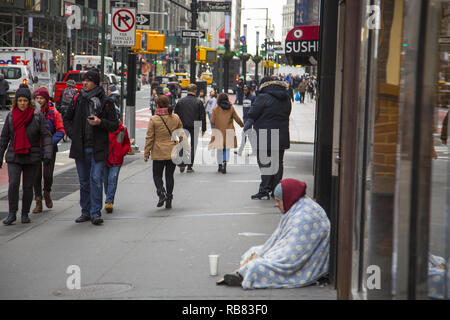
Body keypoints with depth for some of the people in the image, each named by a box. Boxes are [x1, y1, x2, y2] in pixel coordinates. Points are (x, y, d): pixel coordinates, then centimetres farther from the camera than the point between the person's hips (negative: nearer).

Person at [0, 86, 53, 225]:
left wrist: (48, 153, -19)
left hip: (32, 158, -1)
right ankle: (12, 214, -4)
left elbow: (46, 136, -6)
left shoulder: (38, 117, -3)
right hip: (14, 157, 1)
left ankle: (25, 214, 17)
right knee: (13, 184, -13)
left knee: (28, 186, 3)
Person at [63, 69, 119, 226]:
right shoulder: (78, 99, 8)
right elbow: (67, 119, 20)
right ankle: (86, 212, 19)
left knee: (96, 179, -11)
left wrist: (100, 122, -17)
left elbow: (115, 125, -1)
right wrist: (72, 134, 6)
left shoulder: (105, 102, -2)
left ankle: (96, 213, -7)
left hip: (98, 148, -4)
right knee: (84, 181, 10)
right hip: (80, 148, 4)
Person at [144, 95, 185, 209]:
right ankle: (169, 199, 11)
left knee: (157, 175, 10)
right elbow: (181, 135, 11)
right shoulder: (176, 118, 2)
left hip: (159, 153, -3)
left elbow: (149, 138, -5)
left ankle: (161, 192, -14)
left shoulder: (153, 119, -9)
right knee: (170, 175, 12)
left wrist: (146, 153, 2)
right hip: (173, 152, 3)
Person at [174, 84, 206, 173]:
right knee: (193, 147, 5)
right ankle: (189, 167, 4)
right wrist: (203, 129, 5)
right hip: (194, 127, -2)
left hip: (183, 127, 2)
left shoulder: (180, 101, 2)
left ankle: (182, 164, -1)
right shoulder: (198, 102, -4)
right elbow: (202, 117, -2)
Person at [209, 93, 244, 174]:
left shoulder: (215, 109, -4)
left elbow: (212, 121, -3)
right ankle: (225, 162, -17)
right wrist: (242, 125, 23)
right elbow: (237, 119, 6)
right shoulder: (231, 108, 0)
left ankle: (220, 165, 17)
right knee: (227, 149, 7)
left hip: (218, 131, 0)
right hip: (229, 131, 1)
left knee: (219, 149, 13)